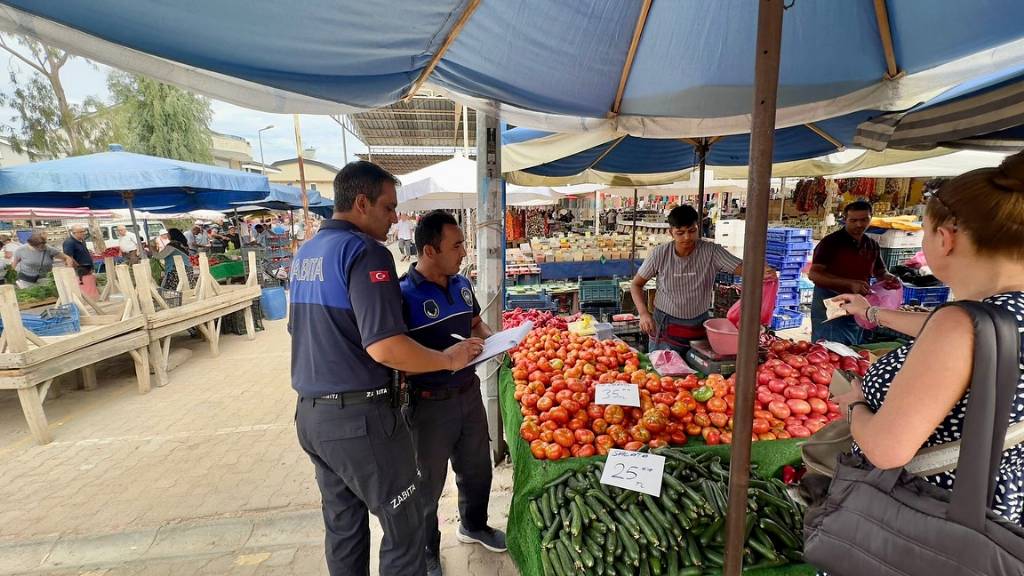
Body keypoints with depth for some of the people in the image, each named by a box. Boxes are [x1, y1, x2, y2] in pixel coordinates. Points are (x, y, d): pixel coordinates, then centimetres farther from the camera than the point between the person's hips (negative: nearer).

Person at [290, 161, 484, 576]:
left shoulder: (304, 253, 10)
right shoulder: (365, 251, -17)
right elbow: (385, 347, -26)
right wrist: (449, 359, -13)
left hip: (311, 413, 9)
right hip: (360, 416, -9)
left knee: (343, 525, 22)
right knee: (403, 527, 8)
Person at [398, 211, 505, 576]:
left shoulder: (462, 284, 1)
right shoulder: (404, 295, -22)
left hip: (469, 392, 7)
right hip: (429, 404, -7)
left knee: (477, 467, 25)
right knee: (429, 481, 15)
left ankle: (473, 525, 52)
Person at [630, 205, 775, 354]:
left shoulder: (711, 252, -10)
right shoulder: (659, 254, -10)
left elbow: (742, 268, -18)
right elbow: (636, 285, -2)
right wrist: (643, 313, -15)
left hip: (700, 326, 1)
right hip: (665, 327, -1)